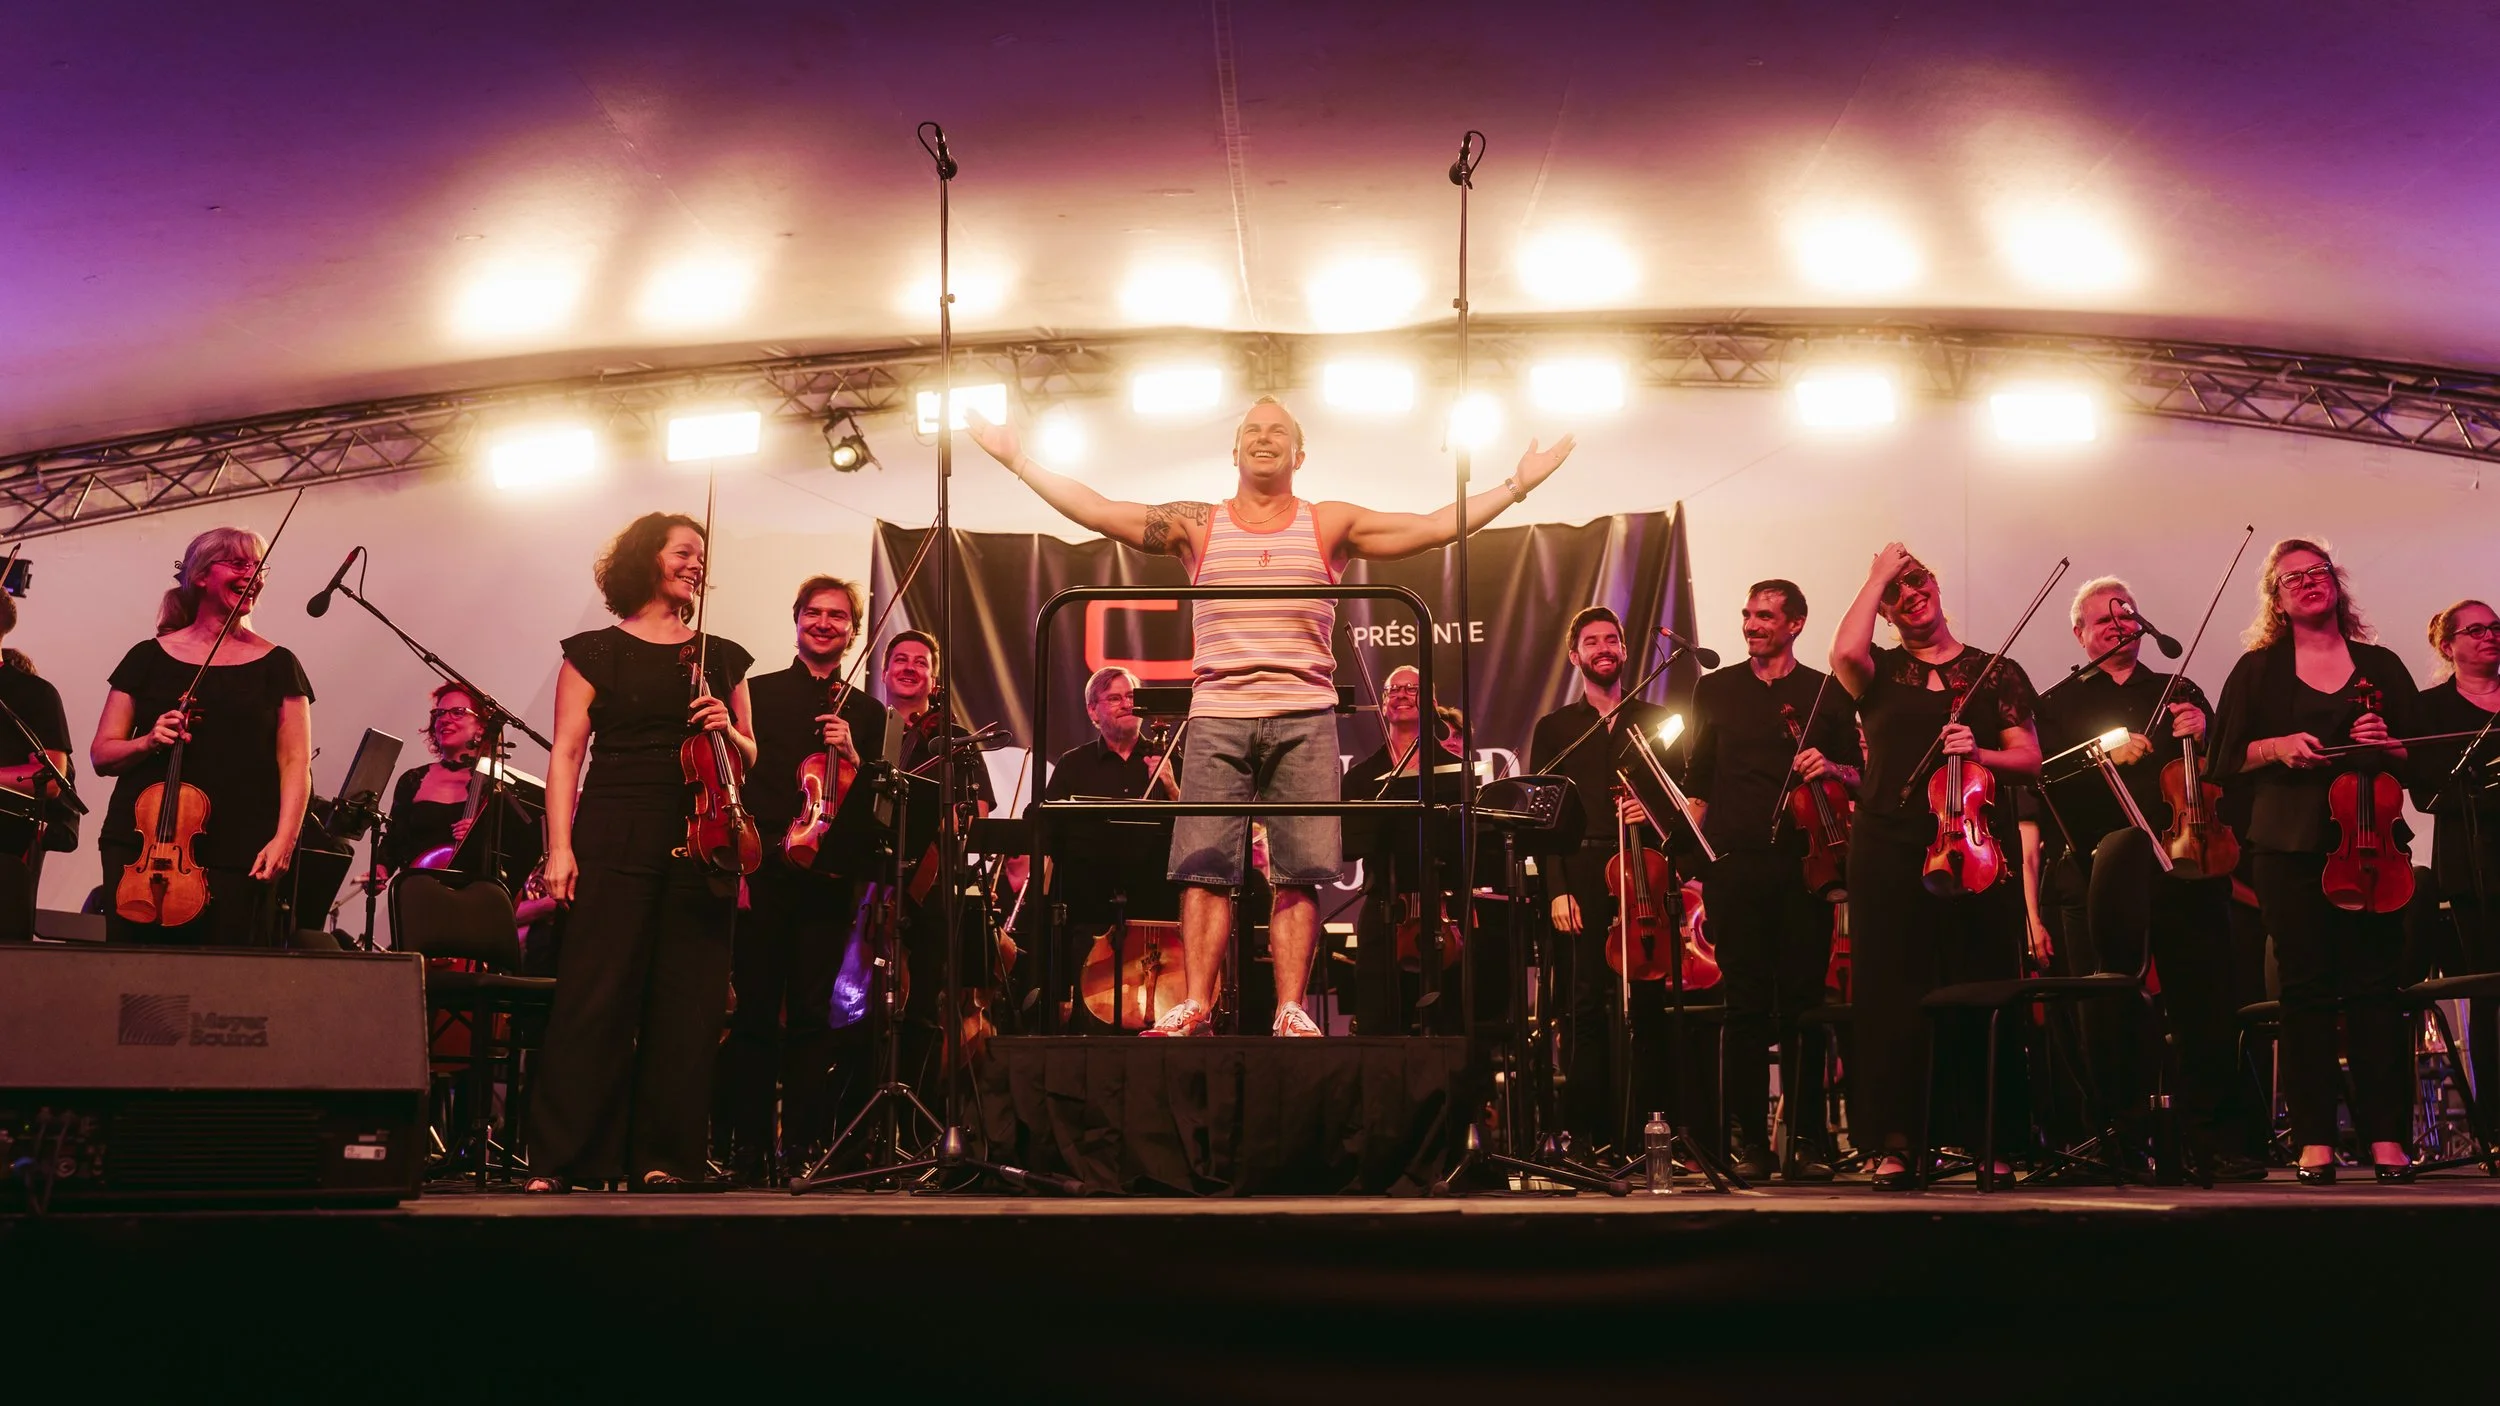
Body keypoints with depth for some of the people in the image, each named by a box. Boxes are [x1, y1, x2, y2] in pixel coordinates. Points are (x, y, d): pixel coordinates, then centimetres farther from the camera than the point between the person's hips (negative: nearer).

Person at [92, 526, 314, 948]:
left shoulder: (276, 664, 8)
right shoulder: (149, 657, 11)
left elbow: (295, 763, 2)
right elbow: (102, 755, 12)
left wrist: (284, 838, -12)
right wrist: (147, 742, -9)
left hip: (236, 856, -1)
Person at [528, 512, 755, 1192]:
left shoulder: (722, 658, 16)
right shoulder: (596, 652, 7)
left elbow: (749, 757, 20)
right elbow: (567, 754, 1)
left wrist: (727, 731, -3)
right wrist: (559, 847, -9)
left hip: (702, 842, 4)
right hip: (617, 841, -3)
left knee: (688, 999, 0)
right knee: (595, 994, -8)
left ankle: (664, 1158, 6)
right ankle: (558, 1159, -3)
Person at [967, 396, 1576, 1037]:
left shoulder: (1330, 525, 12)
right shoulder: (1198, 525, 13)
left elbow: (1434, 527, 9)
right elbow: (1096, 511, 9)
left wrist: (1517, 484, 6)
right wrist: (1019, 461, 6)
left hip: (1305, 720, 0)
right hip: (1216, 718, 0)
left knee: (1298, 873, -4)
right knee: (1204, 868, -4)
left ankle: (1291, 1012, -1)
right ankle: (1195, 1009, -3)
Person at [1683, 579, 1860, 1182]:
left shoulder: (1827, 694, 10)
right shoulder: (1715, 690, 13)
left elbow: (1858, 776, 12)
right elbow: (1698, 781, 14)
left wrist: (1830, 767, -10)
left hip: (1804, 862, -1)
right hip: (1735, 863, 1)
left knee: (1803, 1001, -1)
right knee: (1746, 1003, 0)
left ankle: (1808, 1140, 4)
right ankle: (1751, 1142, 5)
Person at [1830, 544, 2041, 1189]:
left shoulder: (1995, 672, 14)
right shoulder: (1880, 671, 13)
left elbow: (2030, 760, 8)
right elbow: (1844, 652, -12)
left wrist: (1979, 752, -11)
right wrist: (1878, 575, -2)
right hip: (1890, 851, 0)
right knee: (1893, 995, -4)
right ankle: (1894, 1145, -1)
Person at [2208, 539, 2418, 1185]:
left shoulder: (2381, 665, 13)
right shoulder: (2258, 670, 10)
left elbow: (2420, 755, 13)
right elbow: (2226, 760, 7)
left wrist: (2387, 746, -8)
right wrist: (2276, 747, -11)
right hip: (2290, 846, -1)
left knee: (2374, 986, -3)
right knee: (2306, 988, -3)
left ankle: (2386, 1134, 2)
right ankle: (2315, 1138, 2)